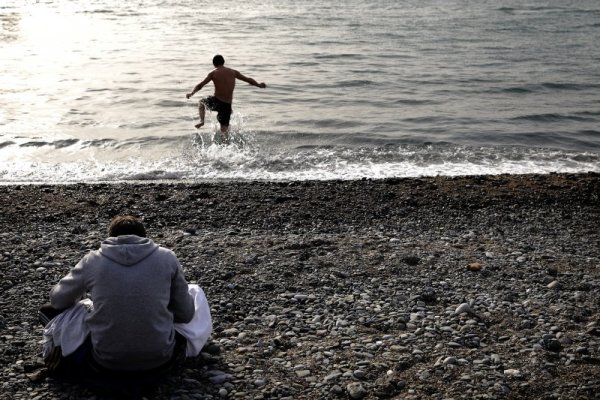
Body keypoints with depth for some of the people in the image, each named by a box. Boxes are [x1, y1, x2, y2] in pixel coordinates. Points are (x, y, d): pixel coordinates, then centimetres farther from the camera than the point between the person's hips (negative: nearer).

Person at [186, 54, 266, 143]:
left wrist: (192, 93, 4)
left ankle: (202, 121, 10)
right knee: (224, 128, 12)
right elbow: (248, 80, 17)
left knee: (201, 102, 28)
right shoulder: (233, 72, 8)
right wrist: (259, 85, 30)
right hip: (227, 105, 3)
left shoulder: (213, 73, -1)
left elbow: (201, 85, -5)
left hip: (216, 102, -3)